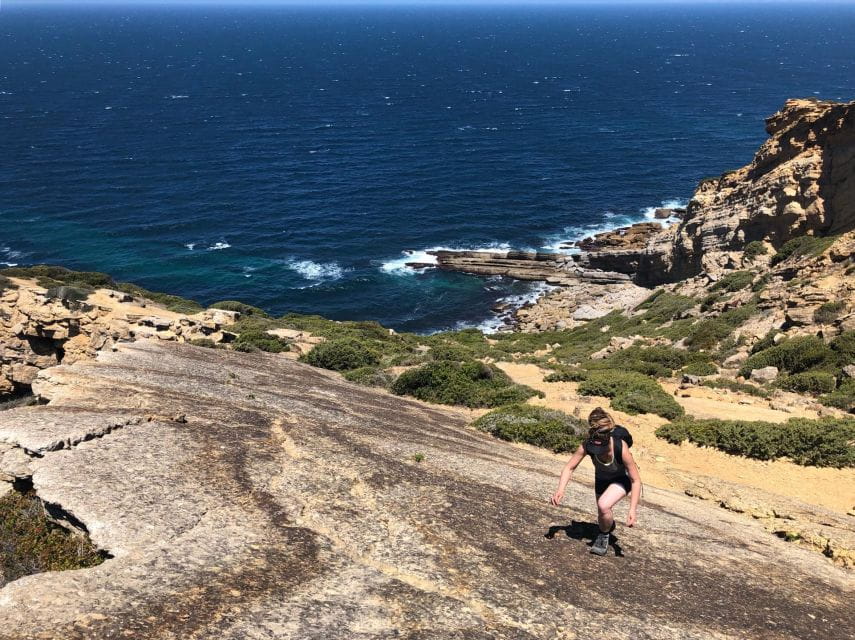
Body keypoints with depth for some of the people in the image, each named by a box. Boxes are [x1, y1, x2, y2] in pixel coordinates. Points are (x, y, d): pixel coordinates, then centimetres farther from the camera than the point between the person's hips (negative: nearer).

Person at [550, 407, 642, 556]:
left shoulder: (621, 448, -40)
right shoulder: (587, 446, -33)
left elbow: (636, 480, -31)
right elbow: (569, 467, -21)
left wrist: (633, 509, -38)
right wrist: (560, 490, -37)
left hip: (622, 479, -4)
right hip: (601, 478, 4)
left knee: (604, 506, -29)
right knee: (603, 516, 19)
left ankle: (604, 535, 1)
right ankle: (609, 527, 57)